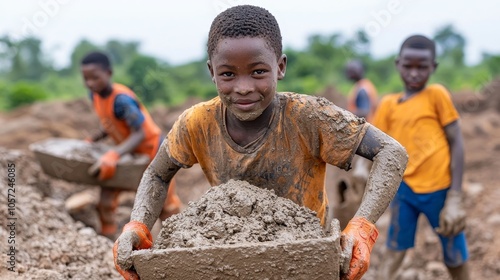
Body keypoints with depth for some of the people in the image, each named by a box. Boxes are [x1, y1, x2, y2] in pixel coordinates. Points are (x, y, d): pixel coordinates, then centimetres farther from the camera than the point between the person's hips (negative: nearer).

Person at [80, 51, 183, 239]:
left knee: (166, 204, 9)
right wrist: (92, 140, -9)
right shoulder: (95, 95, -9)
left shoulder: (121, 99, -32)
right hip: (128, 151, 7)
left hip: (152, 150, -6)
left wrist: (113, 155, -48)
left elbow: (140, 133, -36)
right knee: (106, 199, -5)